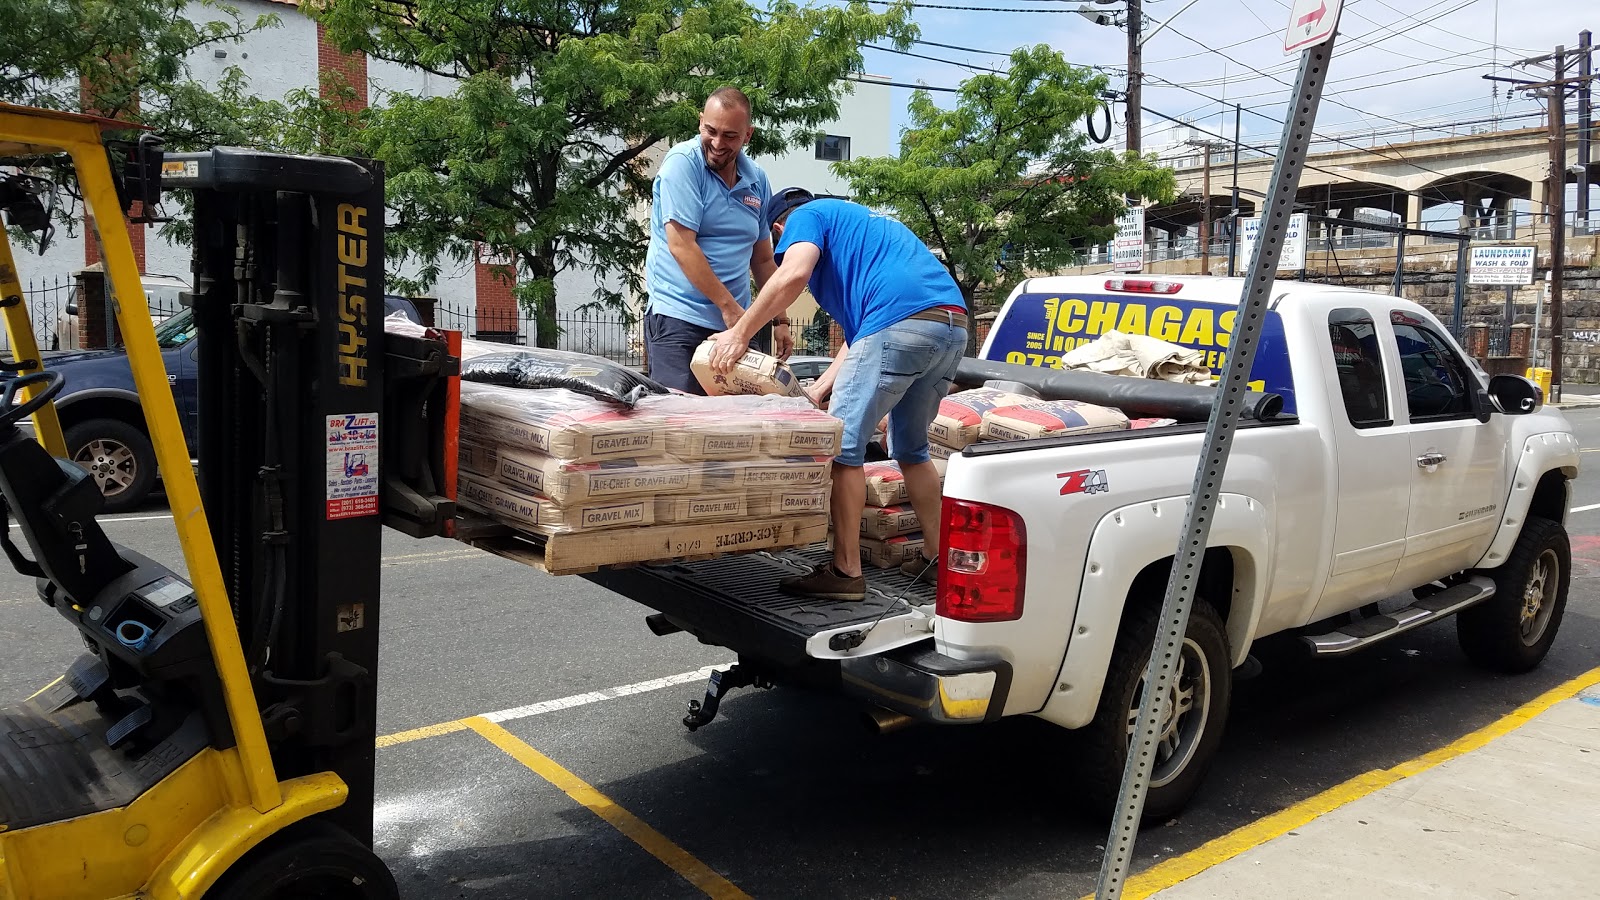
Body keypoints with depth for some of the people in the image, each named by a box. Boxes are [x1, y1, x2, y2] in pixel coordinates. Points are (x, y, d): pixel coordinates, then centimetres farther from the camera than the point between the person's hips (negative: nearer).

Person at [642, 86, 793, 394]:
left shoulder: (757, 180, 10)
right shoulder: (683, 162, -7)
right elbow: (681, 245, -15)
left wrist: (779, 320, 16)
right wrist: (728, 305, -13)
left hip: (737, 322, 6)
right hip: (679, 320, -5)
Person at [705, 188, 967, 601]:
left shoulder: (807, 216, 13)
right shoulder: (861, 223, 37)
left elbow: (792, 275, -11)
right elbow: (858, 328, 31)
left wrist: (739, 333, -2)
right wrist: (818, 390, 26)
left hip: (901, 322, -9)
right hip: (953, 324, 9)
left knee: (844, 445, 0)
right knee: (911, 447, 22)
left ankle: (846, 571, 1)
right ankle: (935, 559, 26)